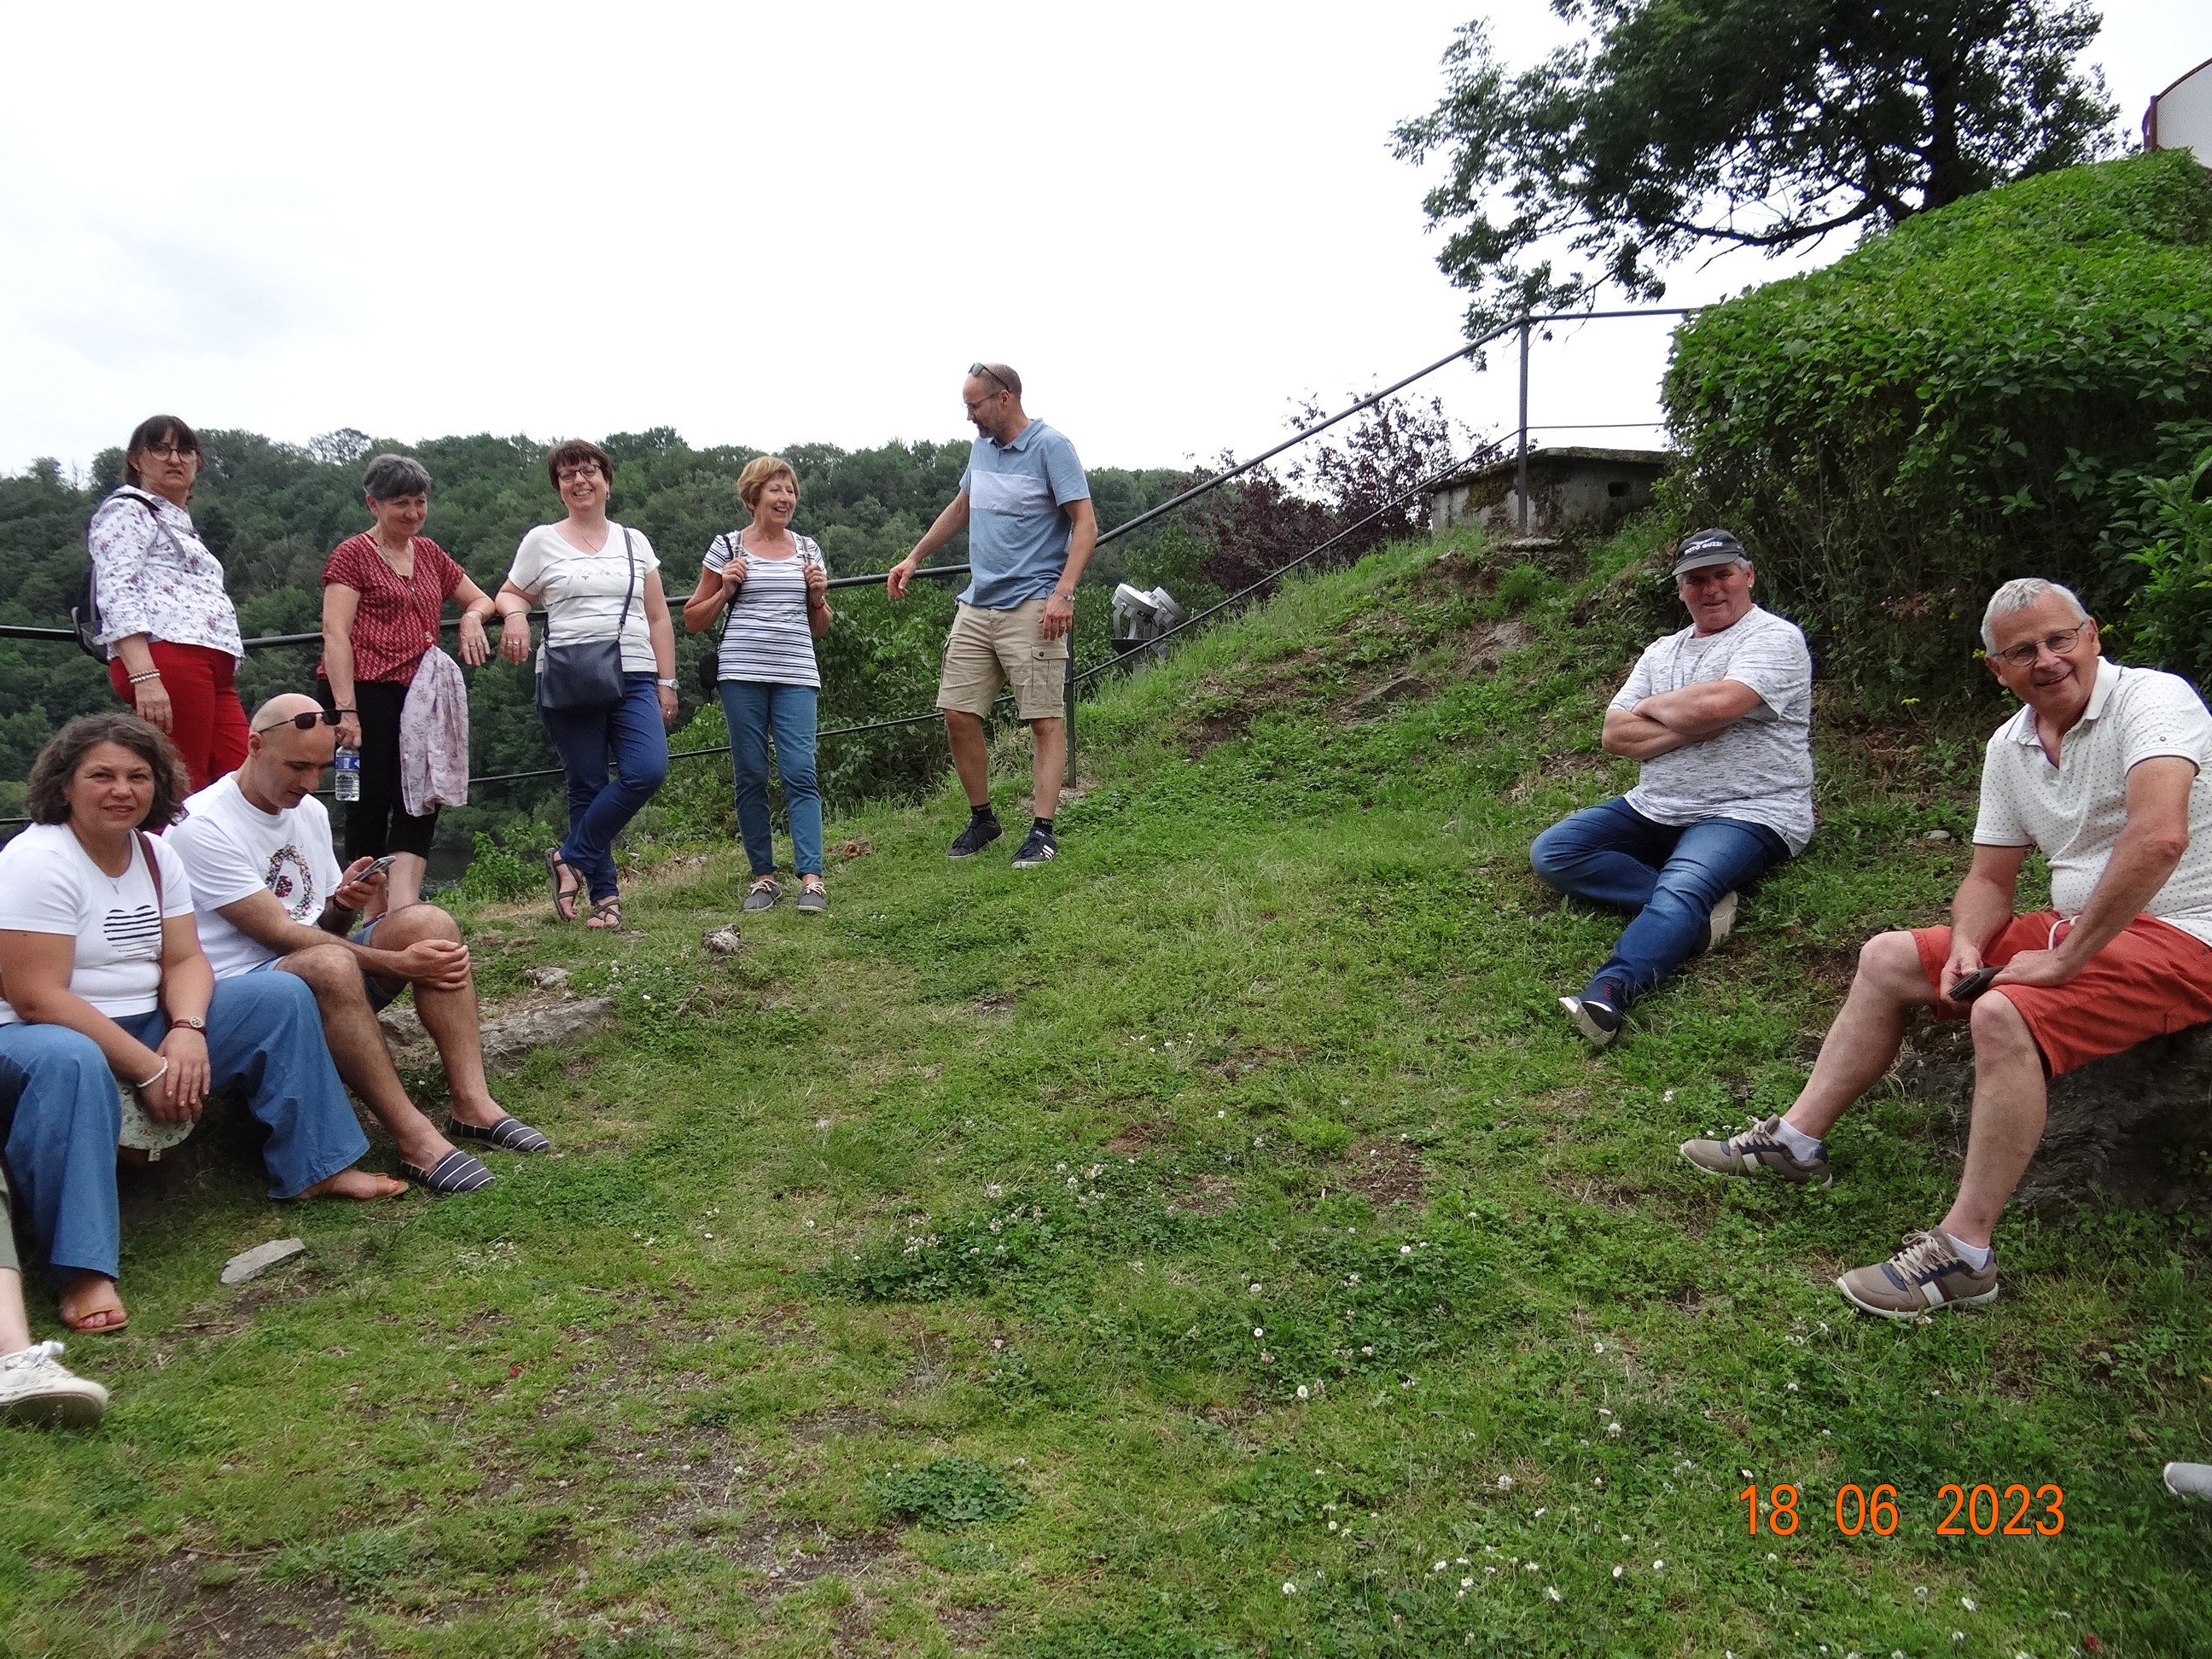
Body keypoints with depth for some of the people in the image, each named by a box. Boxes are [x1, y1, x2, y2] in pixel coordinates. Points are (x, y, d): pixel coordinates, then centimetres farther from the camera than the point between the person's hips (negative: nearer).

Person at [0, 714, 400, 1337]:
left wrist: (187, 1031, -22)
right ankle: (83, 1270, -41)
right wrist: (148, 1068, -26)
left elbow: (185, 960, 1)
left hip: (148, 1024, 8)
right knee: (69, 1062, -42)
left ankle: (314, 1168, -2)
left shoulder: (156, 854, 4)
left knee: (282, 996, -4)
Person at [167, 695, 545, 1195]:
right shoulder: (202, 828, -13)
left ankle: (472, 1104, -22)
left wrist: (344, 905, -8)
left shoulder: (311, 812, 12)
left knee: (428, 922, -15)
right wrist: (396, 964, -22)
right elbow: (280, 934, -19)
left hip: (318, 979, 8)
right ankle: (416, 1141, -36)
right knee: (329, 963, -38)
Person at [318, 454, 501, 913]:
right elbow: (335, 634, -9)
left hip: (413, 694, 6)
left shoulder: (428, 553, 17)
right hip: (364, 691, -6)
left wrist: (472, 616, 2)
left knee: (420, 805, -3)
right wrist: (345, 710, -18)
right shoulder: (352, 555, -1)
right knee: (370, 807, -1)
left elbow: (482, 599, 28)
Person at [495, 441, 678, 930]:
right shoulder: (542, 541, 8)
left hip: (633, 679, 2)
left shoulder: (634, 542, 14)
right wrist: (515, 615, -8)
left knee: (648, 770, -18)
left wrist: (666, 682, 8)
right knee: (588, 787, -1)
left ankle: (570, 859, -1)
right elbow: (509, 595, 17)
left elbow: (659, 619, 14)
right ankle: (605, 894, 10)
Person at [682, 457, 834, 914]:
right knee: (750, 776, 2)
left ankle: (811, 876, -13)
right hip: (742, 674, -1)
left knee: (800, 773, -10)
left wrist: (819, 597, 1)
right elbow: (693, 619, 11)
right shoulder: (727, 546, 6)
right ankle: (763, 876, 10)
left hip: (796, 675, 1)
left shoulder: (808, 549, 14)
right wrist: (725, 591, -5)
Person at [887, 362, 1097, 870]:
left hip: (1031, 608, -7)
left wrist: (1063, 592, -22)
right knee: (958, 714, 5)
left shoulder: (1050, 447, -7)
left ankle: (1043, 831, -2)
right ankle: (981, 818, 19)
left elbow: (1085, 524, -12)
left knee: (1045, 720, -5)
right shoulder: (983, 447, 16)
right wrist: (913, 559, 31)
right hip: (977, 605, 8)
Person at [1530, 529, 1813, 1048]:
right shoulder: (1662, 651, 17)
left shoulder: (1775, 638, -3)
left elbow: (1718, 702, -23)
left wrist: (1653, 708, -3)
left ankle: (1608, 993, -56)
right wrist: (1690, 729, -12)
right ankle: (1697, 907, -21)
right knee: (1550, 854, -7)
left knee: (1683, 885, -35)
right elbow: (1614, 735, 5)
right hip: (1655, 810, 8)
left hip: (1747, 815, -8)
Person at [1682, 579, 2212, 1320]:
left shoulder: (2151, 698, -18)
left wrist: (2066, 959, -28)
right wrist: (1966, 946, -11)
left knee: (2004, 1014, -33)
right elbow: (1990, 879, 11)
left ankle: (1965, 1253, -24)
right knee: (1887, 958, 5)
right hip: (2074, 925, 9)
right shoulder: (2009, 746, 7)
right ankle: (1797, 1141, 11)